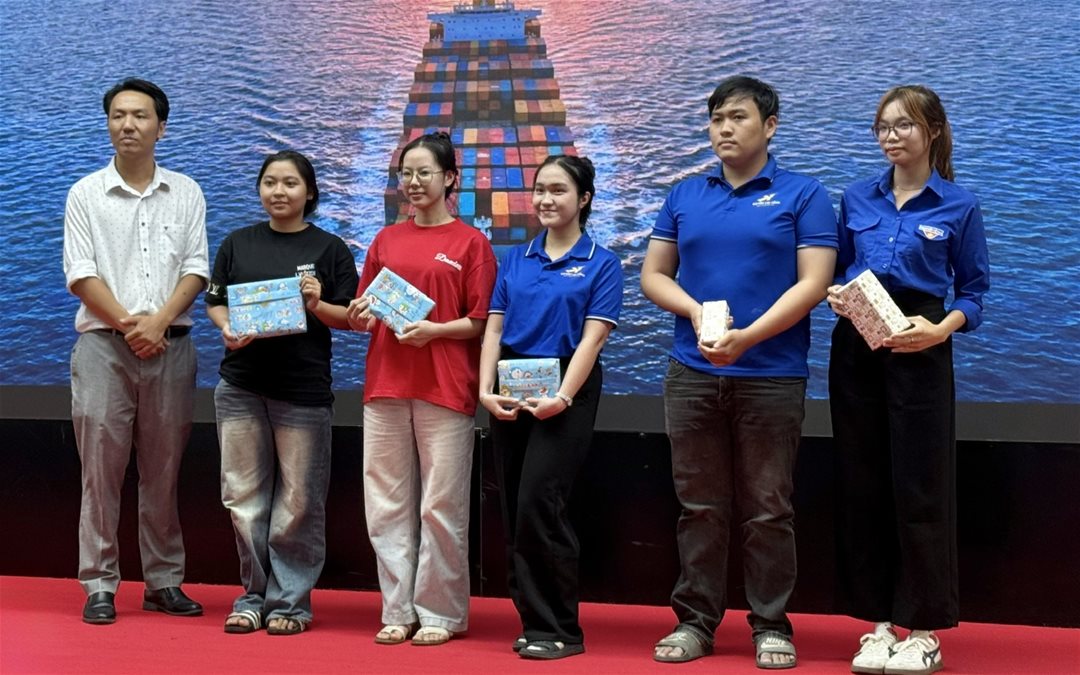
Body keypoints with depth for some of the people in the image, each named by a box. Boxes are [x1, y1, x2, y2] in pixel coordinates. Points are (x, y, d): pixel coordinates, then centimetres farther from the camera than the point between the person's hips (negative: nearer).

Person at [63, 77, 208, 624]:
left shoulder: (186, 193, 10)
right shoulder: (86, 194, 5)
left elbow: (196, 269, 4)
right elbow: (81, 275, -2)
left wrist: (159, 321, -11)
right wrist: (127, 322, -12)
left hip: (170, 346, 2)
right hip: (103, 346, -1)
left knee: (163, 471, 6)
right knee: (101, 470, -3)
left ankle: (164, 582, 13)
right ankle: (99, 586, 2)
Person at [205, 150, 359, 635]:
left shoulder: (330, 249, 3)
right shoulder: (238, 244, 11)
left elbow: (351, 318, 2)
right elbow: (215, 303, 12)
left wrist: (316, 305, -16)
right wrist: (227, 330, -9)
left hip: (304, 390, -2)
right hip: (241, 386, 3)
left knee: (297, 503, 2)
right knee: (244, 497, 5)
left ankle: (290, 601, 11)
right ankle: (255, 595, 16)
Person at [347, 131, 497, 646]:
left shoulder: (470, 242, 3)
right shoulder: (386, 240, 15)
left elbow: (481, 322, -1)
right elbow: (363, 316, 19)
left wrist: (434, 330, -16)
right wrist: (361, 317, -3)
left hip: (445, 389, -4)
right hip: (386, 385, 4)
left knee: (441, 506, -1)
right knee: (387, 504, 4)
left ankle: (440, 613, 9)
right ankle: (398, 611, 13)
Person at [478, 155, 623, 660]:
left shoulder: (601, 264, 0)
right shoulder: (515, 259, 13)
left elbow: (592, 337, -9)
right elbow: (493, 328, 8)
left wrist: (562, 397, -21)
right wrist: (486, 390, -6)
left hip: (565, 392, -5)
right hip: (511, 392, 5)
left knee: (538, 504, -13)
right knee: (514, 510, 5)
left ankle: (559, 630, -3)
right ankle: (533, 622, 14)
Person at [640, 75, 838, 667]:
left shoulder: (803, 196, 1)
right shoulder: (685, 196, 12)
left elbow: (813, 284, -7)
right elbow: (652, 275, 11)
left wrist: (746, 337, -17)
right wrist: (696, 310, -9)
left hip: (771, 375, -3)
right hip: (692, 374, 3)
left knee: (767, 510, 3)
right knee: (700, 506, 8)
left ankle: (771, 627, 13)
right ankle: (695, 620, 16)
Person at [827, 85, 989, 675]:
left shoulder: (958, 206, -1)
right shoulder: (857, 199, 9)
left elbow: (973, 289, 1)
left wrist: (940, 328, -16)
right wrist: (836, 294, -7)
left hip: (918, 352, -4)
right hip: (856, 349, 4)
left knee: (919, 489, -2)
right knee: (862, 487, 5)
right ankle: (878, 624, 15)